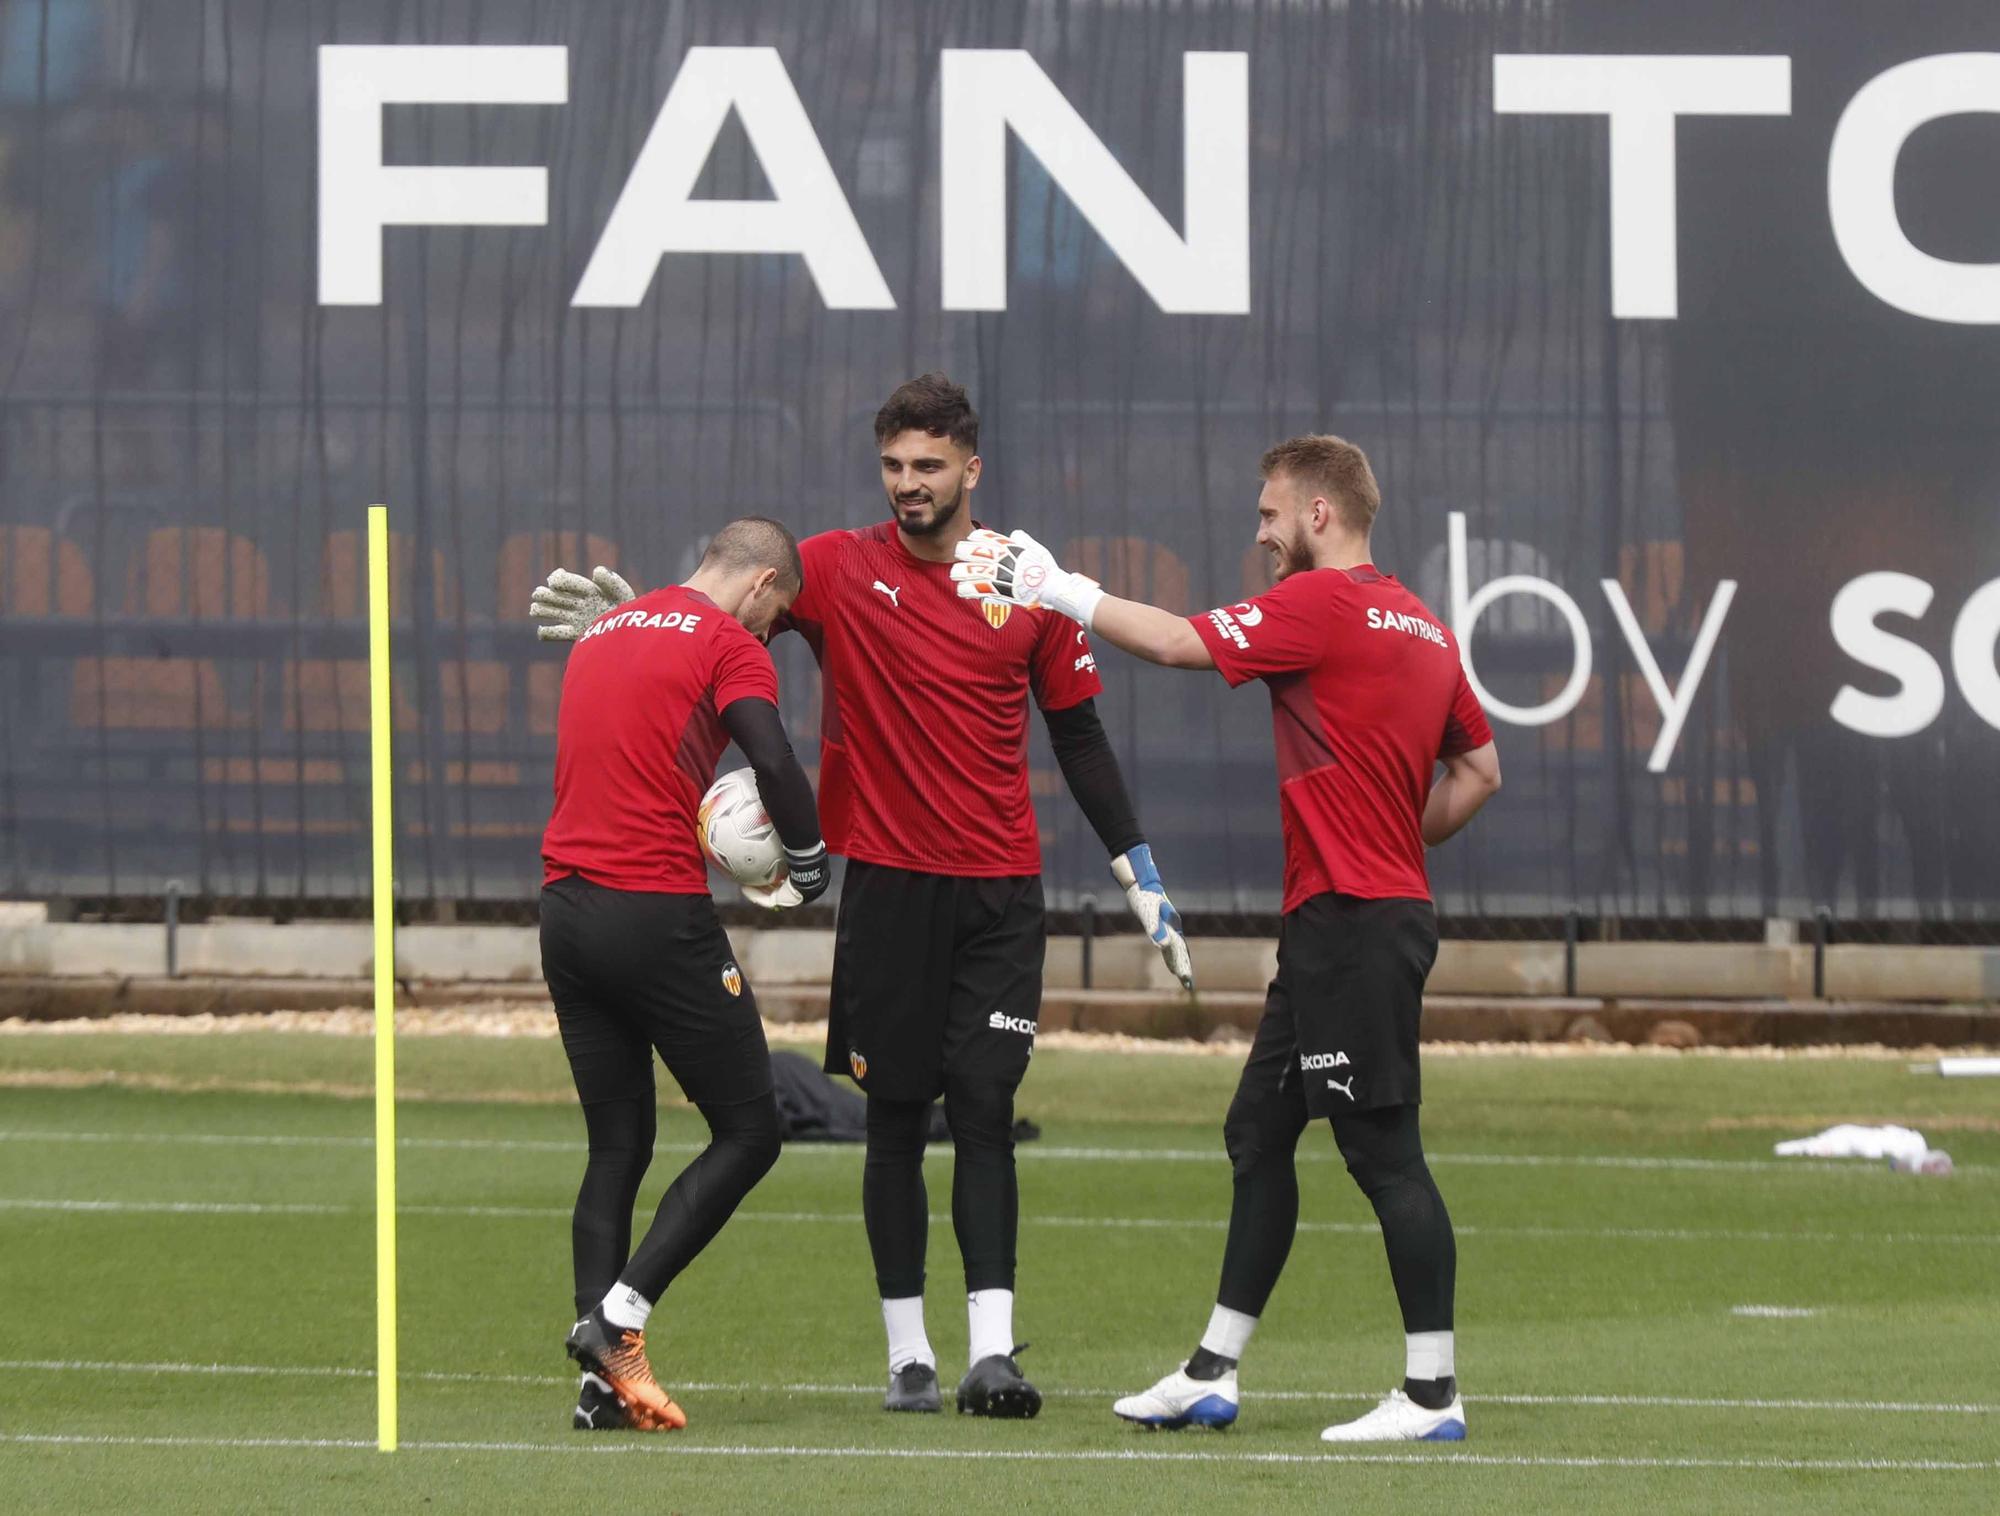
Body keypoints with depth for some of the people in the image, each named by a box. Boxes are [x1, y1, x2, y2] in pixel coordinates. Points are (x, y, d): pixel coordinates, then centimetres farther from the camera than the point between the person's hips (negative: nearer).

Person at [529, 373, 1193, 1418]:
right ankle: (907, 1356, 9)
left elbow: (1079, 735, 11)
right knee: (896, 1119, 3)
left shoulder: (1030, 588, 5)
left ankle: (991, 1351, -11)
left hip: (1000, 889, 0)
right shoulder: (842, 570, 2)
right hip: (886, 881, 0)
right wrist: (625, 620, -22)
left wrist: (1140, 876, 10)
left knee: (984, 1112, -7)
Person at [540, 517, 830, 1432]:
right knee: (747, 1135, 3)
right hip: (659, 914, -7)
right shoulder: (727, 643, -3)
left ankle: (605, 1376, 3)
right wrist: (808, 867, -1)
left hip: (565, 907, 7)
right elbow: (772, 761, -17)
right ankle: (619, 1315, -10)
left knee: (616, 1147, 12)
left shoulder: (601, 634, 21)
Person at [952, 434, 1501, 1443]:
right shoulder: (1423, 627, 15)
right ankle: (1212, 1377, 20)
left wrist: (1062, 592, -3)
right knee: (1258, 1132, 14)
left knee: (1382, 1149, -8)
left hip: (1350, 920, -10)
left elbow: (1181, 643, -13)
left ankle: (1432, 1391, -7)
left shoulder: (1323, 603, -12)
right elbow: (1479, 770, 20)